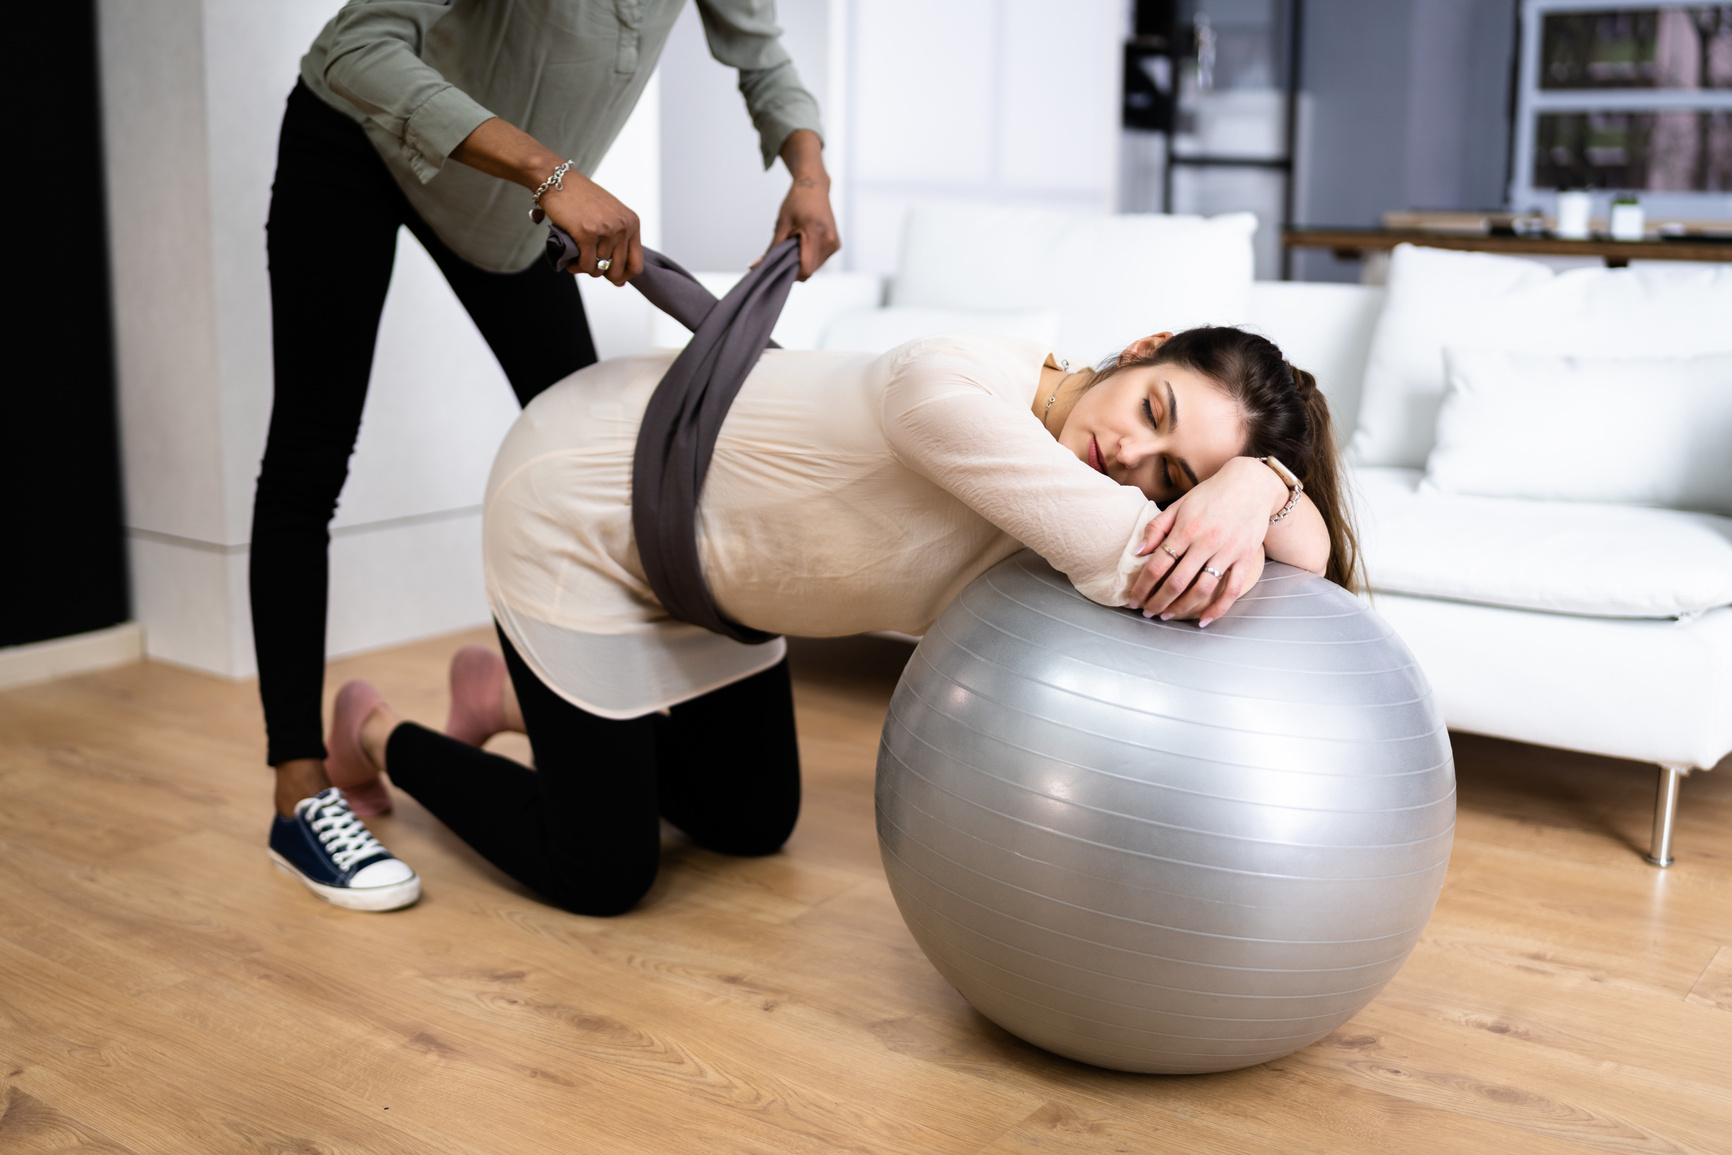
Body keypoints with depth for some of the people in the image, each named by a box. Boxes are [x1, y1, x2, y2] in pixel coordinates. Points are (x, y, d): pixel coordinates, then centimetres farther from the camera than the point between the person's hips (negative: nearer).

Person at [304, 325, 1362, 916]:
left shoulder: (1086, 487, -16)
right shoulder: (958, 389, -39)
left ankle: (519, 696, 36)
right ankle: (382, 737, 25)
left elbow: (1316, 547, -17)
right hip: (576, 509, -8)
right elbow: (1157, 572, -43)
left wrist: (1257, 487, -37)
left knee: (752, 825, 17)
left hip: (697, 538, 8)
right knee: (603, 879, 0)